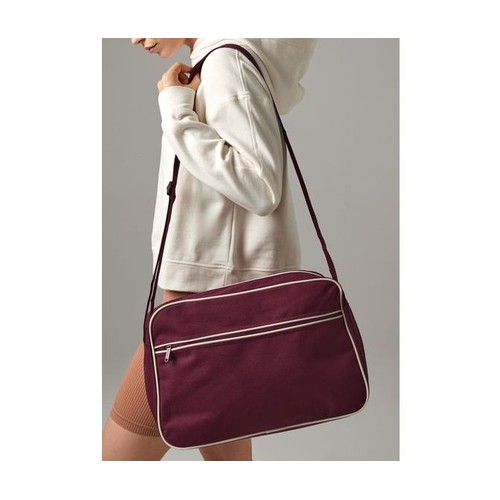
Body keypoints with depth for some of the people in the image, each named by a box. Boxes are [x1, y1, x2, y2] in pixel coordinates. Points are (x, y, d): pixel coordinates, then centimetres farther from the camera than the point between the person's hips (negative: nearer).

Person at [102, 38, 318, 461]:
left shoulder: (228, 60, -11)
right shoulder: (211, 64, 16)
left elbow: (260, 188, -20)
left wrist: (176, 110, -15)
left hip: (219, 293, -10)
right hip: (215, 287, 10)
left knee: (119, 453, 0)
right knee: (224, 456, 17)